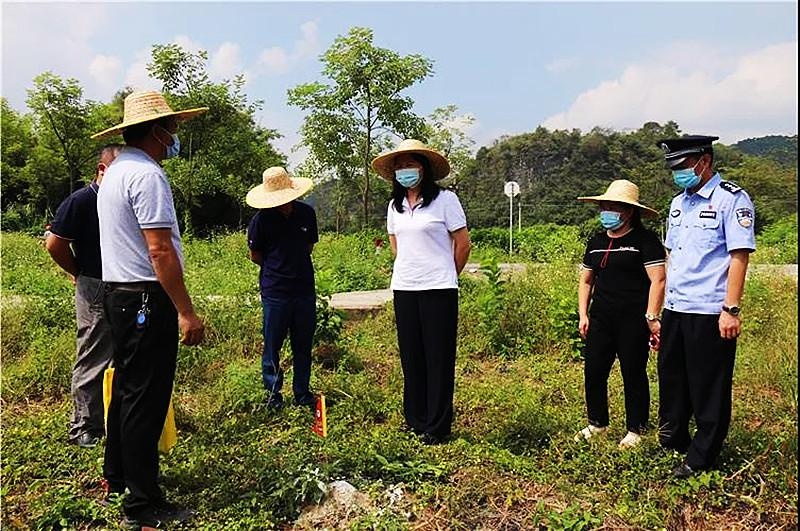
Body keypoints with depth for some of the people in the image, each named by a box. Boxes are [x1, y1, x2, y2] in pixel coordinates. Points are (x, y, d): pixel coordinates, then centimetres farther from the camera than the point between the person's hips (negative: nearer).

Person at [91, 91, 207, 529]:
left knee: (126, 387, 20)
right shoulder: (147, 173, -16)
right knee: (146, 398, -4)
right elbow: (160, 250, -23)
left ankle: (116, 476, 36)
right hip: (146, 298, -11)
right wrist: (185, 311, -21)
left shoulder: (115, 172, 17)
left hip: (118, 293, 11)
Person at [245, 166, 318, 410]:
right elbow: (255, 256, 2)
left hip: (305, 289, 3)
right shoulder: (261, 219, -9)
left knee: (303, 345, 11)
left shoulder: (307, 213, 0)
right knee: (272, 345, 7)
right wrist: (278, 270, 5)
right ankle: (273, 393, 23)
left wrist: (296, 268, 10)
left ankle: (302, 393, 25)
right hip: (275, 292, -3)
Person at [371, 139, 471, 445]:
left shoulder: (445, 200, -5)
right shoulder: (395, 206, 10)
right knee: (411, 357, 11)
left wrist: (444, 277, 8)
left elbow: (463, 245, -1)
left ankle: (437, 428, 13)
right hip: (403, 290, 5)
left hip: (438, 291, -5)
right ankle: (415, 420, 24)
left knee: (439, 359, 2)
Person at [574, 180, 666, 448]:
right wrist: (583, 315, 10)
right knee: (593, 373, 8)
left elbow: (657, 280, -13)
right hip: (600, 319, 6)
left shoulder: (645, 240, -6)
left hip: (632, 321, -6)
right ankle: (597, 423, 27)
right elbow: (586, 281, 18)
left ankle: (635, 430, 21)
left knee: (633, 375, 5)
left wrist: (651, 317, -19)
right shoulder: (596, 242, 13)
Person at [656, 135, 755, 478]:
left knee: (709, 388, 4)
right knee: (671, 379, 18)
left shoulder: (731, 199, -8)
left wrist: (731, 309, -18)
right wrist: (659, 308, 16)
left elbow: (739, 257, -13)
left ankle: (701, 459, 17)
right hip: (674, 309, 8)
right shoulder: (678, 203, 15)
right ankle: (672, 441, 37)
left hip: (709, 312, -7)